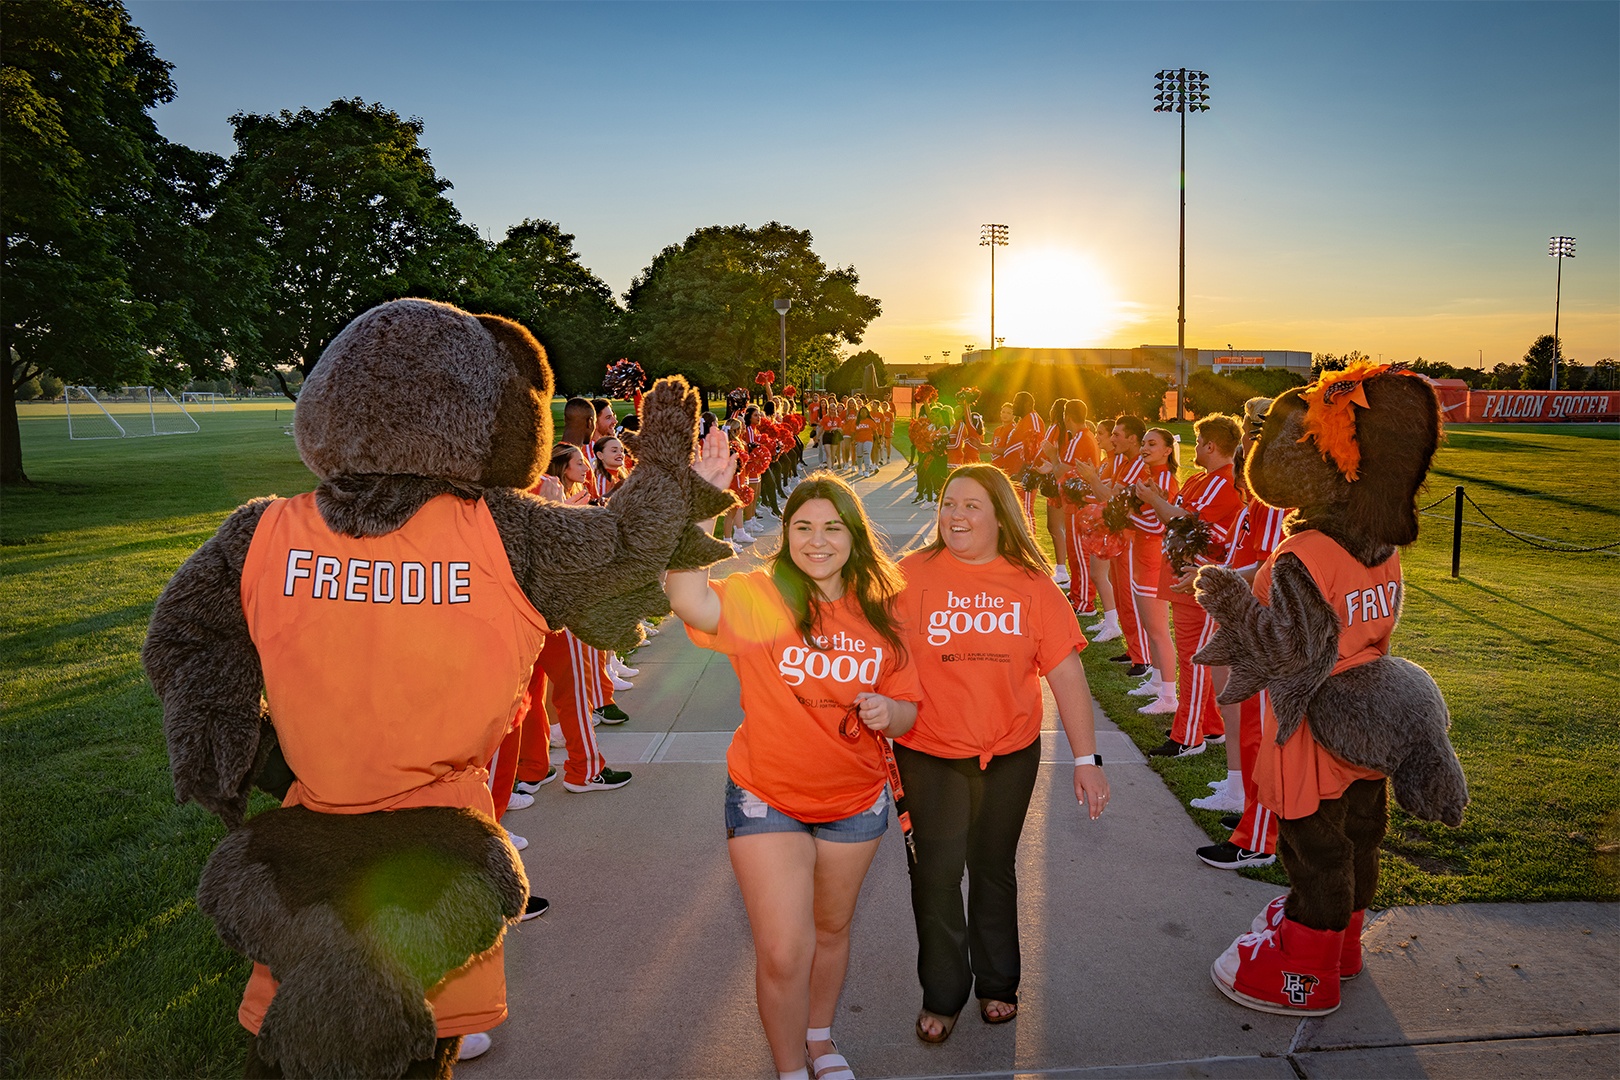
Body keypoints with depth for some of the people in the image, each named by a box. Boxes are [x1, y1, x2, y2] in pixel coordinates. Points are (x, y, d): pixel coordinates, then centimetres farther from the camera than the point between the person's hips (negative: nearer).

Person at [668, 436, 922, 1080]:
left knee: (831, 930, 22)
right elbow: (689, 600, -38)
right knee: (782, 953, -1)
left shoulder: (878, 612, -4)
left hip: (856, 800, 3)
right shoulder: (760, 597, -16)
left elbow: (907, 707, 4)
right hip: (768, 798, -3)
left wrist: (887, 713, -19)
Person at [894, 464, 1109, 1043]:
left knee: (995, 868, 19)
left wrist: (1086, 759, -5)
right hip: (929, 754, -1)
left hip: (1010, 754, 2)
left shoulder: (1032, 584, -4)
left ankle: (997, 983, 40)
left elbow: (1066, 673, -4)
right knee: (937, 872, 4)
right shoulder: (912, 575, -9)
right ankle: (941, 995, 27)